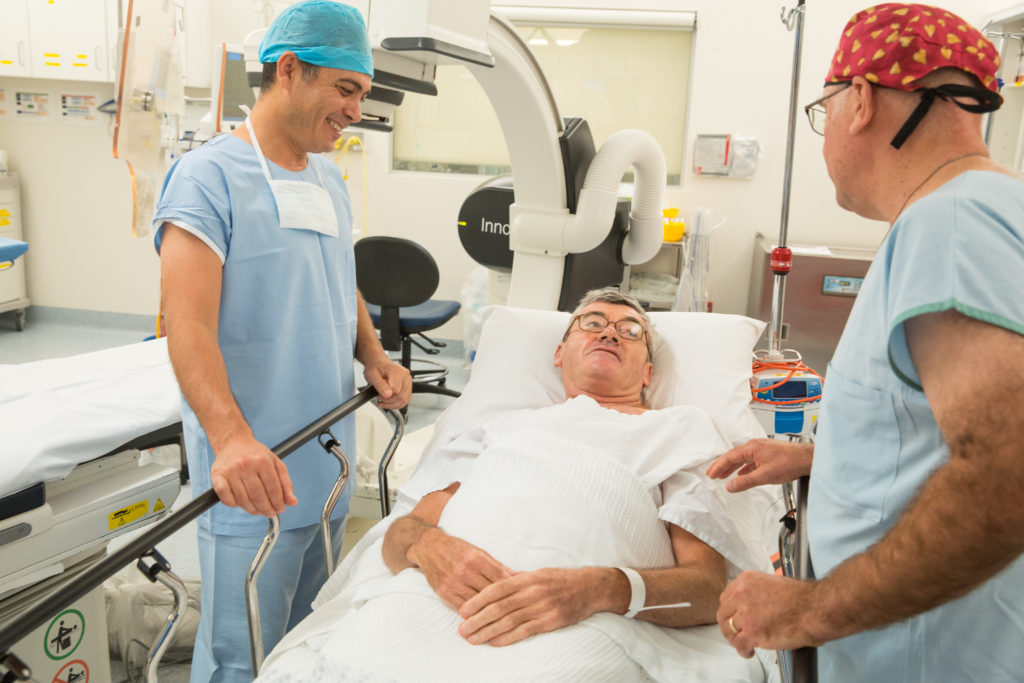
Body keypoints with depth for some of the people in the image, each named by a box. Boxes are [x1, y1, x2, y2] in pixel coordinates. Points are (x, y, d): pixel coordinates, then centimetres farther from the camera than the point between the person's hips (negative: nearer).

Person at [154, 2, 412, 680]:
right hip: (252, 473, -7)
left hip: (329, 463, 7)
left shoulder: (331, 181, 12)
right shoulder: (208, 176, -12)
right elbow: (188, 325, -22)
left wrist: (374, 357, 4)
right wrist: (231, 437, -37)